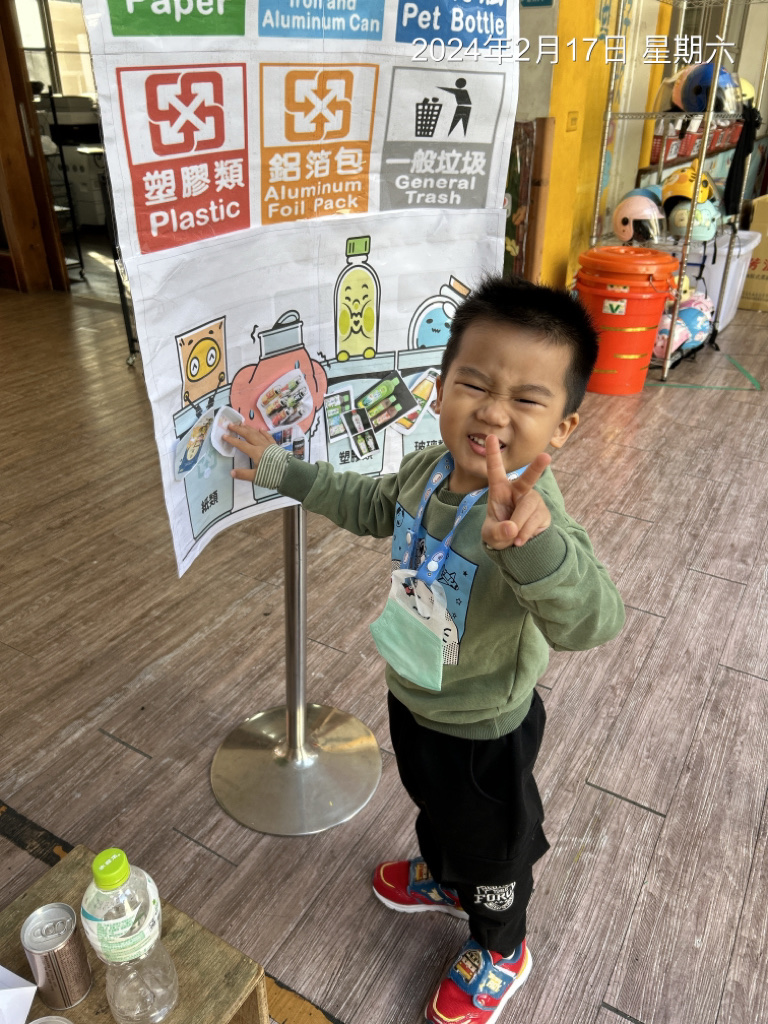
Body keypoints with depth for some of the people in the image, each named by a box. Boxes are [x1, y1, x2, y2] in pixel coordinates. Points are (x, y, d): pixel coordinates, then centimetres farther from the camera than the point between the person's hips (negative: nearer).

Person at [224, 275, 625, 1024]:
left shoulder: (532, 516, -38)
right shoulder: (426, 470, -14)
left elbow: (591, 622, -52)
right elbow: (371, 505, 7)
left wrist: (533, 541, -72)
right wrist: (281, 471, 8)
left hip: (481, 731, -6)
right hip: (413, 697, 7)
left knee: (490, 846, 24)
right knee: (433, 805, 35)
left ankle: (500, 950, 56)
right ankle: (442, 878, 68)